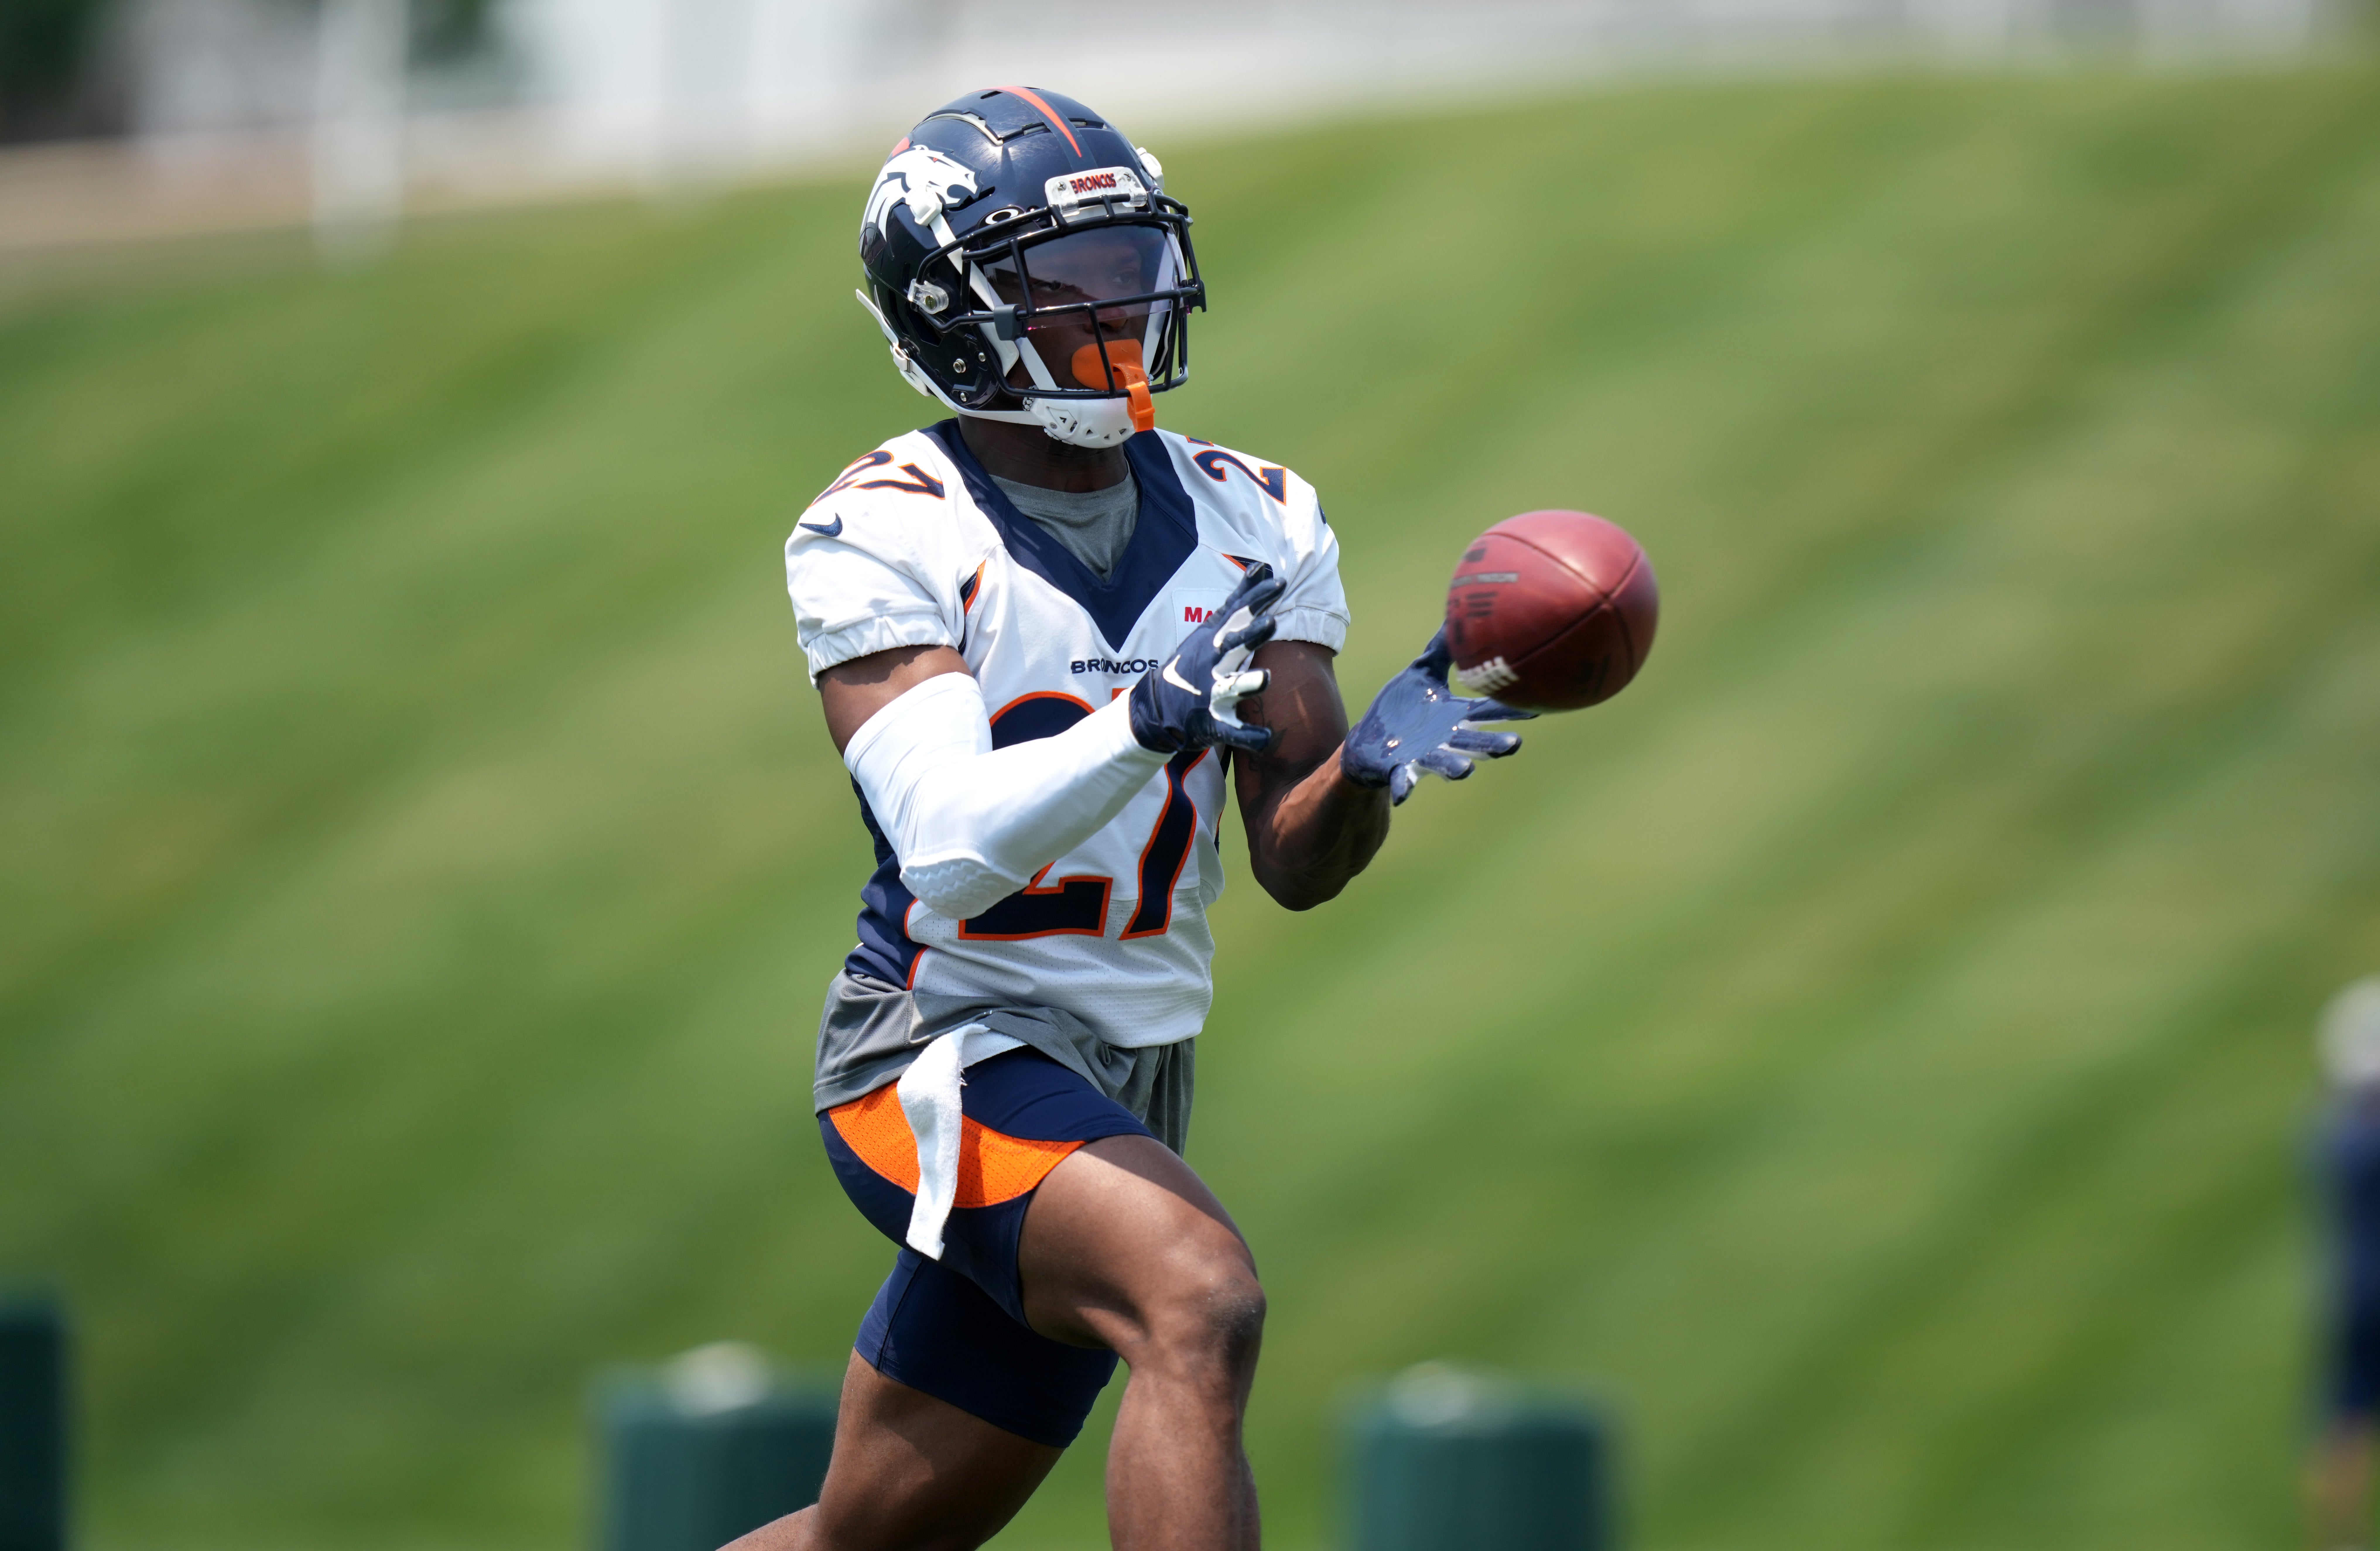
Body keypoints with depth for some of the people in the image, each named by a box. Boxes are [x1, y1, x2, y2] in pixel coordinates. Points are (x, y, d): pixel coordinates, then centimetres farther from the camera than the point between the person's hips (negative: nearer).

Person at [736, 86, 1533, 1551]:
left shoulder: (1253, 526, 6)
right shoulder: (890, 536, -11)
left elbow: (1297, 863, 2)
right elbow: (949, 850, -23)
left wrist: (1367, 769, -21)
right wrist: (1153, 721, -38)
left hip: (1126, 1085, 6)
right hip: (949, 1041, -6)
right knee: (1202, 1300, -32)